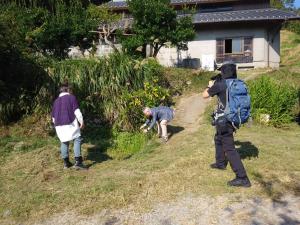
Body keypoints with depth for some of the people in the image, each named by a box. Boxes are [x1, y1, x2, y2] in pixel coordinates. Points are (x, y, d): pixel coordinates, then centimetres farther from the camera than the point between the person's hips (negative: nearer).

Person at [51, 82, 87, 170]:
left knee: (64, 143, 15)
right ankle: (78, 162, -12)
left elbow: (53, 117, 20)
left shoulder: (56, 101, 17)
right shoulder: (71, 97, 1)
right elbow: (77, 111, -8)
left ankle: (66, 162, 19)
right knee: (77, 140, -3)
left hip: (59, 126, 6)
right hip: (70, 124, -6)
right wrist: (81, 122, -1)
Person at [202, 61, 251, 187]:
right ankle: (220, 163, 46)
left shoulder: (220, 84, -16)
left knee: (229, 148, -7)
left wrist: (210, 85, 18)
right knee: (218, 139, 29)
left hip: (224, 120, -8)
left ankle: (242, 178, -8)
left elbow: (205, 95, 0)